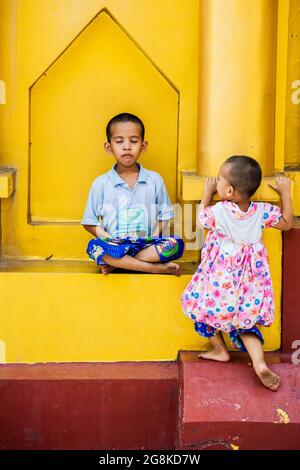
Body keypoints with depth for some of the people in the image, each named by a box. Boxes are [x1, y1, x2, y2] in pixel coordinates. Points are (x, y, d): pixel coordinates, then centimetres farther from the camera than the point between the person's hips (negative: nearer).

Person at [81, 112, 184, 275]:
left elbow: (163, 217, 10)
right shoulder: (101, 183, 2)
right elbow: (90, 223, 4)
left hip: (147, 245, 2)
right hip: (116, 246, -1)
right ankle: (157, 268, -25)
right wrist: (111, 241, -11)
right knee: (95, 246, -33)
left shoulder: (155, 179, 6)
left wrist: (153, 240, -8)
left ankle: (115, 263, -19)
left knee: (175, 245, -26)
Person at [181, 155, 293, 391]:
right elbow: (287, 223, 11)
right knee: (243, 319, 14)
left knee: (203, 305, 21)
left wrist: (208, 193, 18)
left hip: (219, 279, -4)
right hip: (248, 280, 4)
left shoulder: (218, 211, -16)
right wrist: (285, 192, 16)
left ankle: (220, 349, 27)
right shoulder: (263, 212, -8)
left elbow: (202, 218, 7)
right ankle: (259, 363, -5)